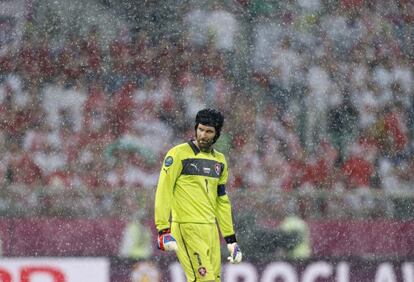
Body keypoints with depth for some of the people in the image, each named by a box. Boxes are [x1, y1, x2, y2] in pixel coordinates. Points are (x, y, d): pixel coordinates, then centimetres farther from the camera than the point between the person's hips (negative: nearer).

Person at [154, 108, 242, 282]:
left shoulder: (219, 161, 16)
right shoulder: (179, 154, -4)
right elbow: (163, 192, -9)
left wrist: (230, 238, 18)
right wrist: (163, 231, -17)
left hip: (211, 230, 7)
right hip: (187, 228, -7)